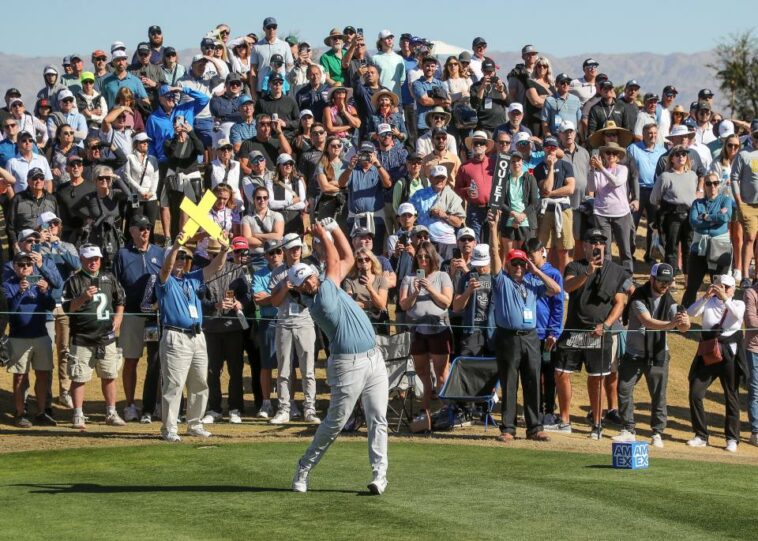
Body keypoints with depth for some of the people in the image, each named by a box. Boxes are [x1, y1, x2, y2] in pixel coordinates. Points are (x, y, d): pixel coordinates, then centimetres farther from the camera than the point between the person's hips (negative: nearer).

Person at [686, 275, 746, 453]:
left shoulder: (738, 304, 4)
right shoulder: (708, 303, 5)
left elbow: (738, 315, -19)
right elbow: (690, 313, -12)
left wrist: (725, 299, -32)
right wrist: (705, 297, -24)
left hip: (729, 356, -1)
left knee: (731, 397, 3)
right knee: (695, 394, -3)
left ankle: (732, 438, 12)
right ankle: (701, 436, 8)